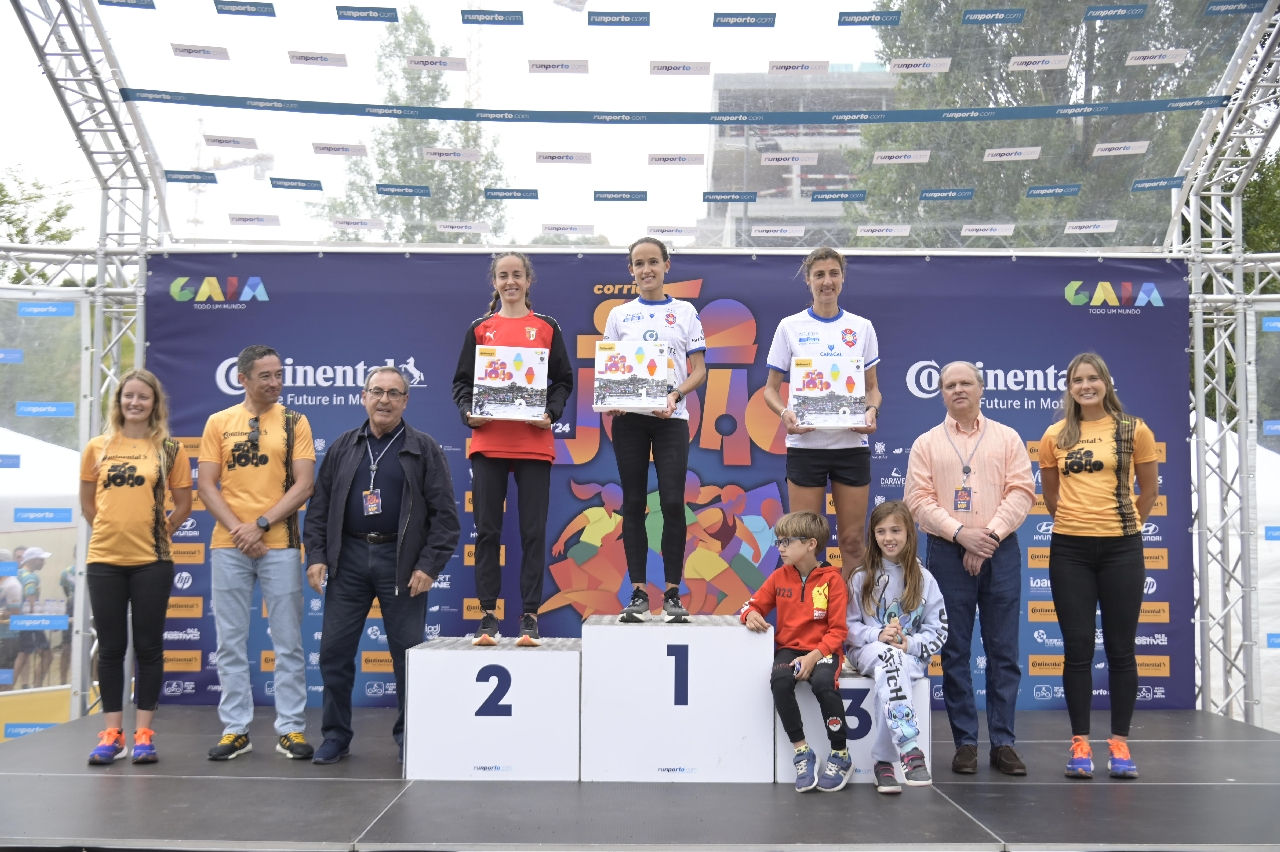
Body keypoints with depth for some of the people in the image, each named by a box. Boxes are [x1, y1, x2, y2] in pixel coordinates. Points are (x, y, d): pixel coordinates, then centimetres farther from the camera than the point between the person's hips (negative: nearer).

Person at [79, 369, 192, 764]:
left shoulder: (170, 449, 1)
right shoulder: (97, 448, 6)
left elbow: (183, 505, 6)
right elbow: (87, 502, 15)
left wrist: (155, 532, 4)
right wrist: (112, 530, 10)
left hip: (151, 561, -2)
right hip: (104, 560, 2)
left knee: (148, 647, 3)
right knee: (111, 647, 6)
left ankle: (143, 734, 11)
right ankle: (111, 734, 14)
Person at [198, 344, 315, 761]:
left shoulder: (294, 421, 4)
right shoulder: (219, 422, 8)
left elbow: (304, 484, -2)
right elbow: (207, 485, 5)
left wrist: (261, 524, -11)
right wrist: (237, 528, -8)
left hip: (280, 544, -1)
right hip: (229, 546, 1)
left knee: (288, 641, 2)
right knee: (231, 641, 6)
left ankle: (290, 729, 9)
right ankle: (235, 729, 14)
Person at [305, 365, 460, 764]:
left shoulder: (424, 449, 2)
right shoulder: (343, 447, 11)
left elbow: (444, 513, -2)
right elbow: (319, 505, 12)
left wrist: (429, 566, -9)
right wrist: (317, 556, 2)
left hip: (402, 562, -3)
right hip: (349, 558, 3)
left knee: (408, 653, 2)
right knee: (334, 650, 4)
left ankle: (409, 736, 16)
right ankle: (335, 735, 17)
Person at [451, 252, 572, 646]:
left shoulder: (546, 327, 9)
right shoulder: (479, 329, 11)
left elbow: (563, 381, 8)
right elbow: (462, 381, 10)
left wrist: (551, 413, -9)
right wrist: (467, 413, -8)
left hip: (534, 444, -1)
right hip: (488, 443, 1)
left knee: (533, 532, 0)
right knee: (487, 531, 2)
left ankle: (530, 616, 6)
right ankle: (488, 614, 9)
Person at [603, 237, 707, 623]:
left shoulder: (685, 312, 9)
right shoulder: (619, 315, 11)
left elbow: (699, 370, 5)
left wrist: (676, 394, -13)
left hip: (671, 417, -1)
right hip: (629, 418, 1)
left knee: (672, 503, -7)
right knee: (633, 504, 3)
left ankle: (672, 593, 2)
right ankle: (638, 592, 9)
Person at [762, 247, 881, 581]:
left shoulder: (862, 328, 7)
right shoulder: (790, 327, 2)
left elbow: (872, 386, 12)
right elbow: (771, 388, 5)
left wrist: (872, 410, -9)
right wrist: (785, 413, -16)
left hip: (851, 444, 2)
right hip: (805, 444, -1)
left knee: (852, 540, 3)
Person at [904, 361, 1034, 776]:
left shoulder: (1007, 439, 10)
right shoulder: (927, 444, 9)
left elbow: (1021, 492, 1)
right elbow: (919, 499, 0)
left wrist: (989, 534, -11)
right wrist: (961, 533, -12)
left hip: (1000, 552, 0)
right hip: (948, 553, 0)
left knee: (1003, 650, 2)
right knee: (955, 652, 2)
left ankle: (1003, 742, 8)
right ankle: (965, 742, 9)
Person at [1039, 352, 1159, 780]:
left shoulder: (1134, 430, 1)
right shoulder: (1055, 436, 5)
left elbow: (1149, 489, 9)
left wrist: (1123, 524, 11)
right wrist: (1077, 520, 12)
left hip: (1120, 548, -1)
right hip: (1070, 549, 1)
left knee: (1120, 649, 4)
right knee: (1077, 648, 3)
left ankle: (1120, 744, 13)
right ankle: (1080, 744, 10)